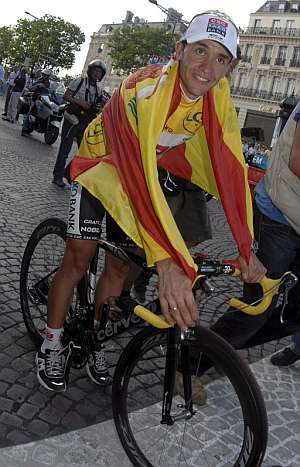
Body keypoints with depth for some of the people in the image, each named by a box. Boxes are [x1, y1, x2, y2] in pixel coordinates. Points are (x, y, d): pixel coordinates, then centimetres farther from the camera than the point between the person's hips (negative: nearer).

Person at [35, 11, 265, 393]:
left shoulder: (218, 95, -17)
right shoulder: (147, 89, -36)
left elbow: (231, 166, -20)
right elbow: (140, 172, -47)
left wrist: (246, 247, -25)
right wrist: (167, 263, -56)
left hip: (146, 172, 5)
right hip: (100, 165, -5)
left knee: (121, 263, 6)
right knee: (79, 258, -9)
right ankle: (52, 344, 13)